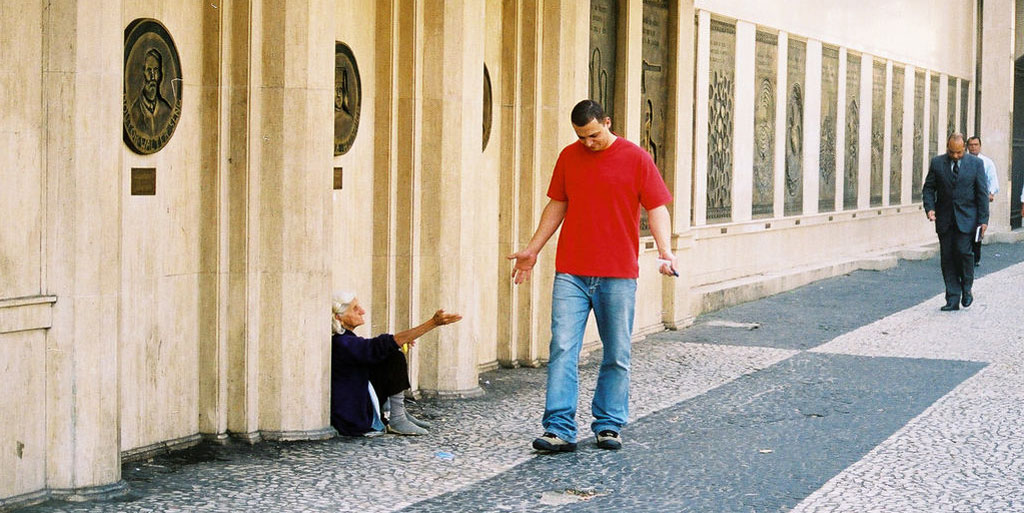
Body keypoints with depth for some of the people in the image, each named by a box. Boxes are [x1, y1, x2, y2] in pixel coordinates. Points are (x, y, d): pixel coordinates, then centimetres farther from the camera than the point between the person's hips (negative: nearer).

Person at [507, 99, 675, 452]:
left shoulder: (636, 158, 0)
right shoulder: (568, 157, 9)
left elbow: (656, 208, -2)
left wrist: (664, 250, -17)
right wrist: (532, 250, 18)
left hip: (618, 276, -2)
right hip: (570, 273, 2)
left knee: (616, 356, 4)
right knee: (563, 349, -6)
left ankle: (608, 425, 16)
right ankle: (560, 429, -6)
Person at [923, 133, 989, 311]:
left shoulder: (975, 163, 0)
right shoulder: (937, 163, 4)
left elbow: (982, 193, 1)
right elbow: (928, 188, 8)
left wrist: (983, 219, -4)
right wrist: (930, 208, -10)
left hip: (966, 218, -2)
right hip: (944, 218, 2)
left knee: (963, 251, -16)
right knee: (947, 256, 0)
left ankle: (966, 288, 8)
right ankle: (953, 299, 6)